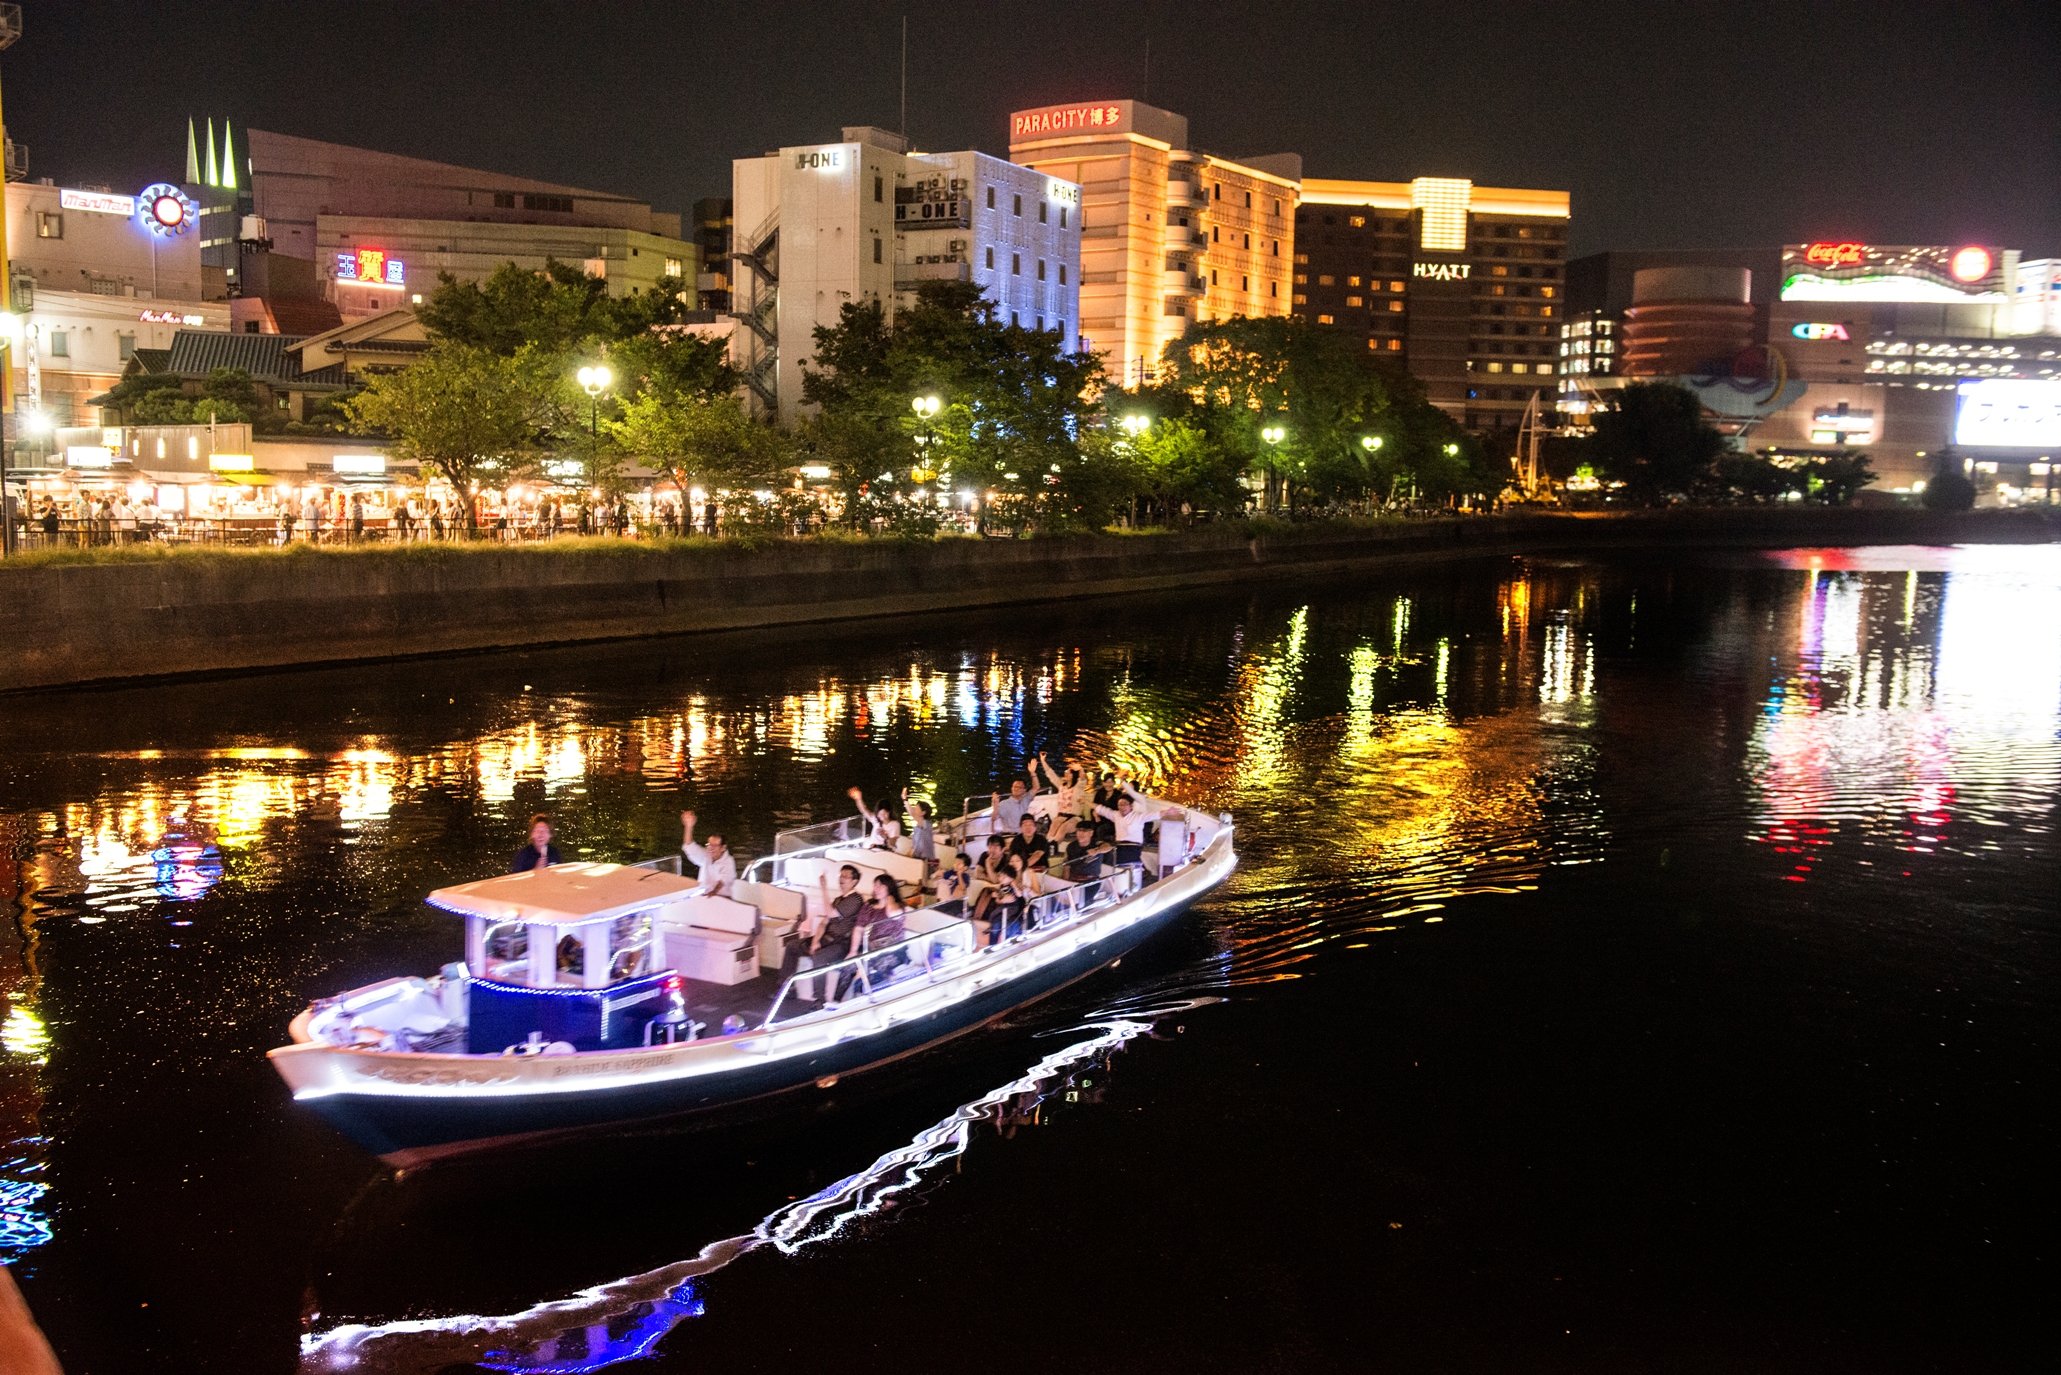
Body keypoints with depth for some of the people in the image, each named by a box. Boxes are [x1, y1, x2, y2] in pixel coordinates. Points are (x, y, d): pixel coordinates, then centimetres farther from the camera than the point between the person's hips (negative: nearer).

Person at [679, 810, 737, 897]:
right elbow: (690, 847, -1)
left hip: (722, 898, -5)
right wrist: (689, 827, -16)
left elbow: (725, 878, -23)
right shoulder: (705, 857, 9)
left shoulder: (728, 861, -6)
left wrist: (714, 891, -43)